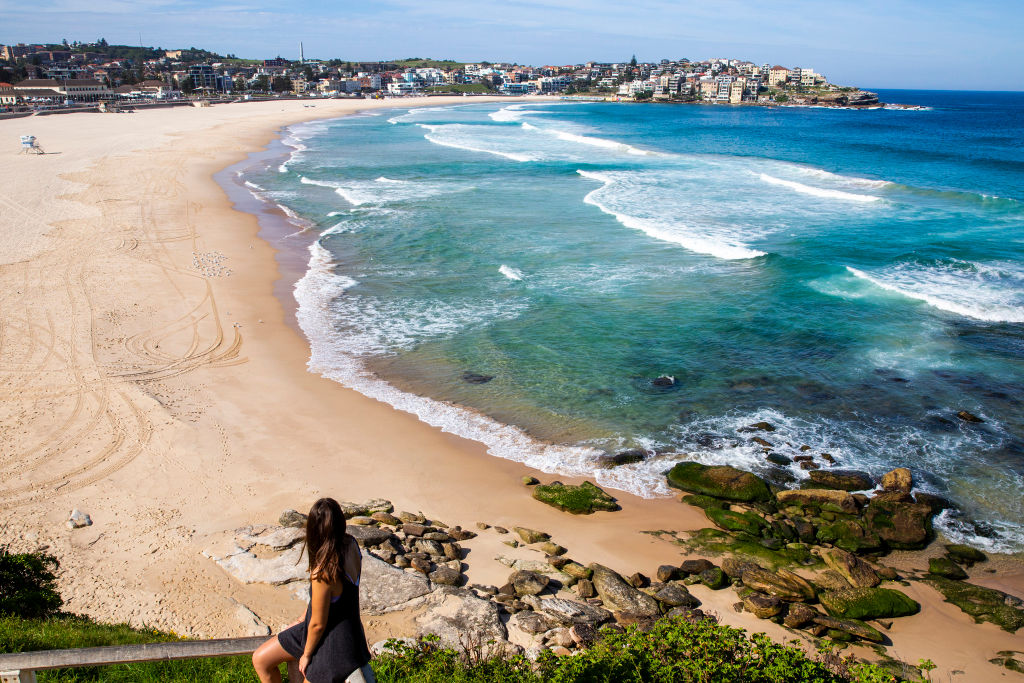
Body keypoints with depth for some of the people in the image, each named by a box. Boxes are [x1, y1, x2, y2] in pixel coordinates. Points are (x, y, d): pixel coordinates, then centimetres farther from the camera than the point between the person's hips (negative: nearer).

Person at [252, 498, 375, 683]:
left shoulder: (322, 573, -36)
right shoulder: (351, 545, -11)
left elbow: (318, 624, -22)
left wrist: (307, 655, -4)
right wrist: (304, 617, 17)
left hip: (331, 645, -8)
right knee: (260, 660, 23)